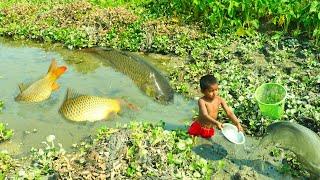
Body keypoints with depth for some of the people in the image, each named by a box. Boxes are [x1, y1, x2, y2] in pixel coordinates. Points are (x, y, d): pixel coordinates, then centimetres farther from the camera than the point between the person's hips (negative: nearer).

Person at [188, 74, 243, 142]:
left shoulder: (220, 100, -14)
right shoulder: (202, 101, -27)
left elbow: (229, 113, -14)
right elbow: (205, 115, -38)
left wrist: (237, 123, -27)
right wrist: (216, 123, -53)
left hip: (210, 129, 4)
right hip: (199, 128, -4)